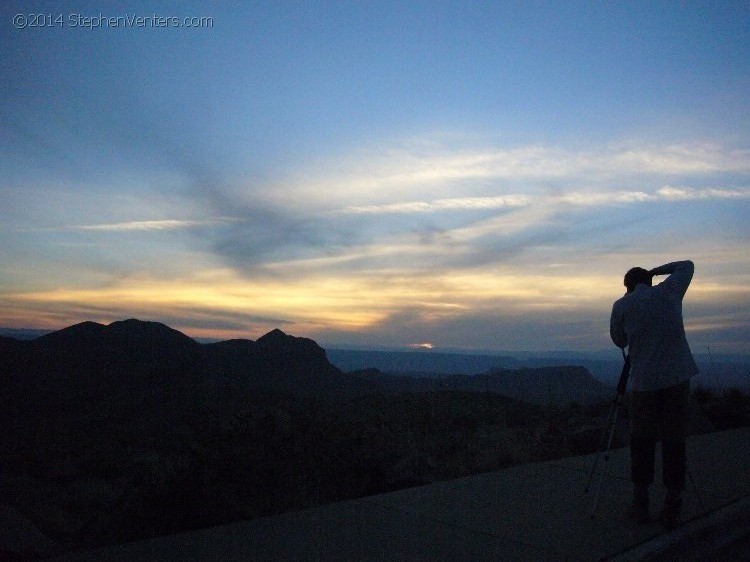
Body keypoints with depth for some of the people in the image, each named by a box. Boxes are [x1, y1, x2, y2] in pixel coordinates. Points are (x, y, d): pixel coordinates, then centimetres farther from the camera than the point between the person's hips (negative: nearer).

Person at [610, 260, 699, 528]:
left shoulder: (621, 306, 3)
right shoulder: (669, 292, 8)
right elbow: (687, 265, 25)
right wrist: (655, 271, 26)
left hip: (645, 381, -1)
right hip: (678, 377, 2)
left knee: (642, 441, 10)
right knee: (674, 441, 5)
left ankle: (641, 504, 13)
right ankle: (672, 508, 7)